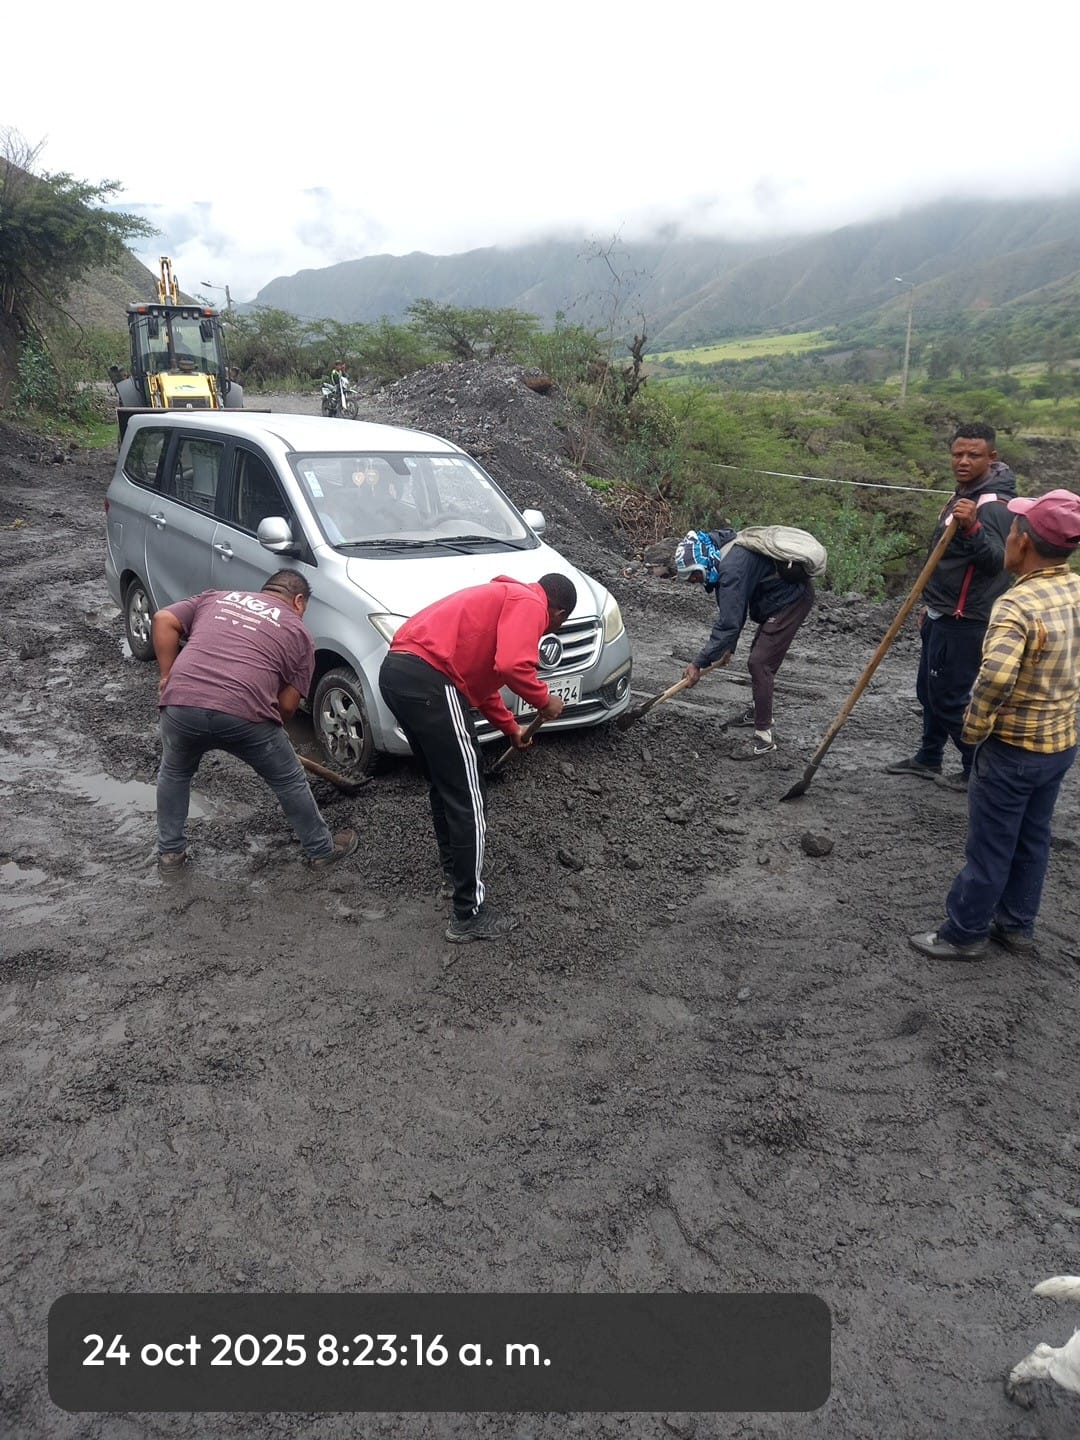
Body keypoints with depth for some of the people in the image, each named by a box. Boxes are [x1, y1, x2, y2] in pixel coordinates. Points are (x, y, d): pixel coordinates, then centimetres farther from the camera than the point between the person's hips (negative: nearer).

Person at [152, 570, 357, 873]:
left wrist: (168, 676, 18)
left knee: (174, 774, 30)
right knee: (289, 782, 18)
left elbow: (163, 620, 14)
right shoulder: (297, 631, 17)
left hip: (181, 704, 3)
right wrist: (270, 728, 28)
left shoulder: (215, 597, 26)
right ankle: (322, 849, 30)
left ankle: (170, 852, 34)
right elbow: (288, 703, 12)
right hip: (244, 713, -3)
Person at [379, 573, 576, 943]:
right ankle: (470, 915, 6)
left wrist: (510, 727, 45)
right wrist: (544, 700, 1)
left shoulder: (503, 597, 31)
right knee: (466, 799, -2)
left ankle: (454, 872, 40)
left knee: (443, 786, 25)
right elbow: (511, 666, -17)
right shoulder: (529, 604, 2)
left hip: (397, 670, 10)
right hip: (428, 680, -10)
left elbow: (480, 675, 38)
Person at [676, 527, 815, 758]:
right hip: (785, 594, 11)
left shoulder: (732, 569, -28)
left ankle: (764, 737, -7)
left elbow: (728, 623, -30)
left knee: (759, 662, -12)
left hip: (791, 600, -11)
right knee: (761, 657, 23)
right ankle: (759, 711, 42)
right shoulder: (726, 555, 4)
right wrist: (728, 646, 16)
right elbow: (732, 611, 13)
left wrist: (699, 663, -27)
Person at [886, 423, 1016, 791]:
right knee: (928, 691, 18)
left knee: (948, 698, -4)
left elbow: (996, 560, -35)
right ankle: (928, 759, 32)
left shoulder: (993, 506, -20)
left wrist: (972, 528, -52)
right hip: (943, 616, 10)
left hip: (964, 622, -10)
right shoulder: (963, 495, 12)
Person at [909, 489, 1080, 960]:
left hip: (1013, 748, -8)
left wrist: (974, 727, -24)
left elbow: (995, 676, -37)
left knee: (989, 847, 6)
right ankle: (1017, 926, 34)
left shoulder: (1018, 604, -26)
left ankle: (964, 933, 20)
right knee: (1032, 839, 20)